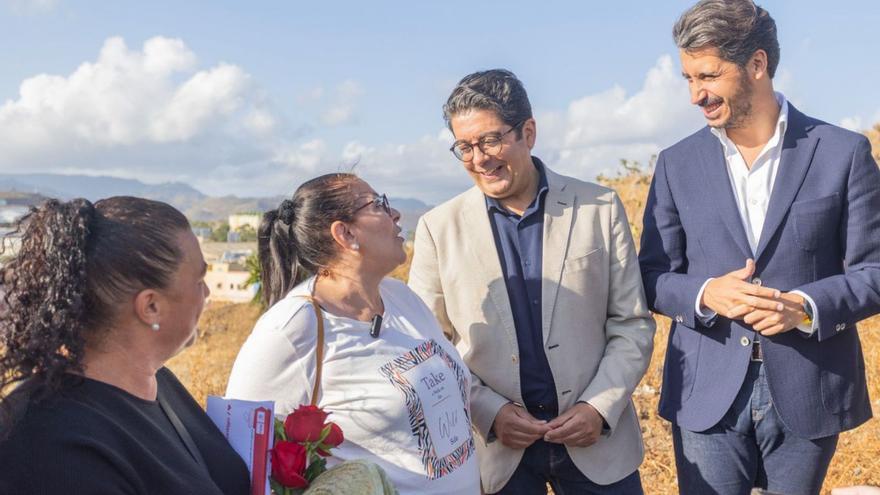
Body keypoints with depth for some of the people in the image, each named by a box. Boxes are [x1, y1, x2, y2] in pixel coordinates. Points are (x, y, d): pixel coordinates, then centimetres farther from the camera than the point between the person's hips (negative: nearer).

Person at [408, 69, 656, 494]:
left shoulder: (600, 209, -3)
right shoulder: (439, 228, -3)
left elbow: (632, 325, 1)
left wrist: (599, 407, -10)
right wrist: (488, 411, -10)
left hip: (596, 437, 0)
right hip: (495, 447, 0)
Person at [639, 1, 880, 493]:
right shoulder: (678, 164, 3)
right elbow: (653, 276, 5)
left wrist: (807, 306, -18)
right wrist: (704, 293, -15)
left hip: (809, 392, 0)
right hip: (709, 394, 1)